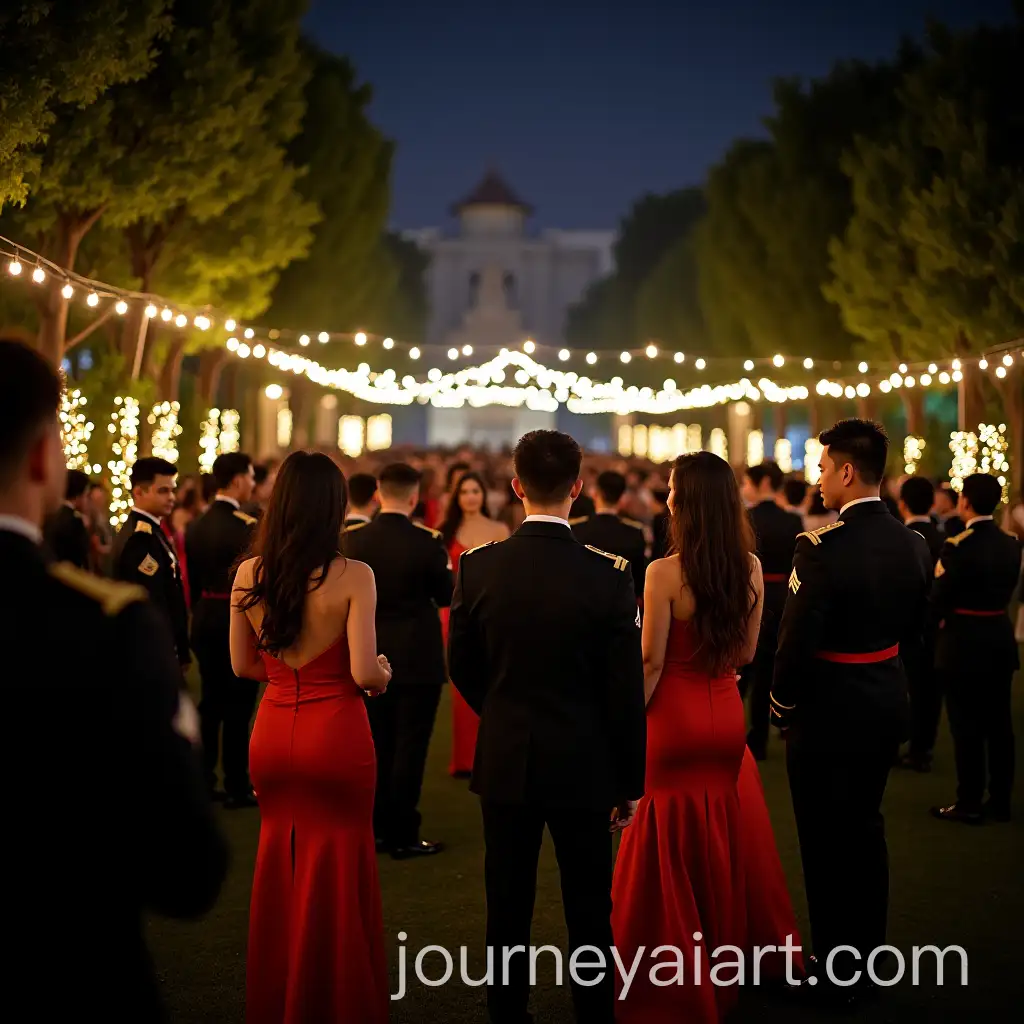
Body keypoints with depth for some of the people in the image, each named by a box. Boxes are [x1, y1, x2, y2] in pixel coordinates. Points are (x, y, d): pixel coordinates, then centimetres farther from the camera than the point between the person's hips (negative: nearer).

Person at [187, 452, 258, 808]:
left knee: (210, 703, 14)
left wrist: (201, 617, 18)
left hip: (206, 621, 8)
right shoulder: (247, 526, -17)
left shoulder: (196, 526, 7)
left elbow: (194, 582, 11)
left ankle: (203, 782, 20)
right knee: (237, 708, 0)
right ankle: (237, 788, 6)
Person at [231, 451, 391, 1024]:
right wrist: (383, 673, 3)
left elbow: (243, 665, 5)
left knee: (280, 866, 20)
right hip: (336, 736, -4)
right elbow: (364, 673, -18)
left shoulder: (249, 575, -4)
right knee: (338, 871, 10)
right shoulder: (352, 577, -16)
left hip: (273, 735, 4)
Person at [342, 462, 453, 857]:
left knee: (377, 745, 16)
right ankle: (403, 835, 6)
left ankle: (377, 827, 24)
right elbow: (445, 596, -4)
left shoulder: (352, 539, -6)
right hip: (418, 658, -4)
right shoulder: (427, 542, -17)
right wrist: (444, 567, 14)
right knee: (410, 747, 3)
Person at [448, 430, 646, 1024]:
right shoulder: (609, 573, -13)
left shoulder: (479, 566, -8)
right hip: (584, 764, -2)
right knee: (589, 912, 10)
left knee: (509, 908, 13)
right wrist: (630, 782, 1)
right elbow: (626, 690, -10)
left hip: (504, 762, 2)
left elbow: (462, 667, 3)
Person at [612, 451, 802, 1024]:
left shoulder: (665, 573, -19)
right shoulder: (752, 567, -4)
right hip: (727, 715, 5)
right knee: (730, 845, 21)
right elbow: (747, 653, 4)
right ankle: (735, 950, 37)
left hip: (676, 719, -5)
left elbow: (651, 663, -15)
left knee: (675, 853, 7)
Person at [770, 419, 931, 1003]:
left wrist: (784, 706, -5)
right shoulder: (914, 545, 0)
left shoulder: (822, 548, -23)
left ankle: (836, 973, 15)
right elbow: (913, 632, 8)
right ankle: (868, 957, 33)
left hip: (829, 711, -7)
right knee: (865, 828, 20)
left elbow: (798, 640, -20)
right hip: (888, 707, 7)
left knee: (828, 841, 5)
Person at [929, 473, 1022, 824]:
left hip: (963, 643, -6)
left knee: (967, 726, 2)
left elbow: (939, 599, -12)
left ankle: (970, 804, 8)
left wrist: (940, 620, 8)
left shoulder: (958, 547, -18)